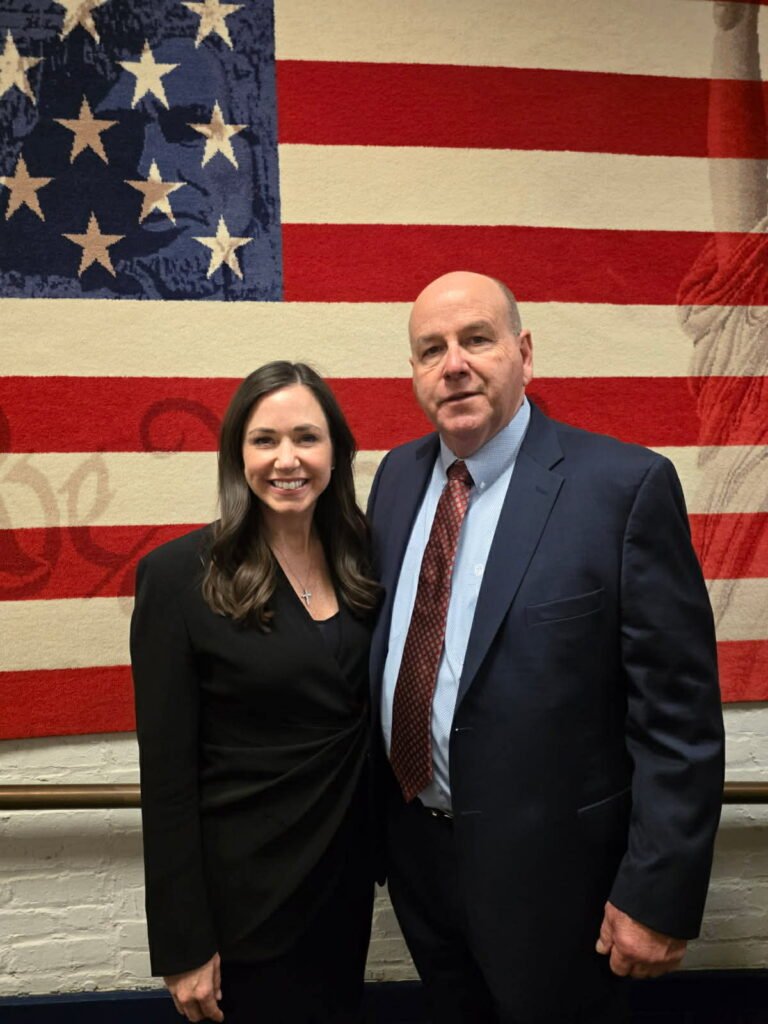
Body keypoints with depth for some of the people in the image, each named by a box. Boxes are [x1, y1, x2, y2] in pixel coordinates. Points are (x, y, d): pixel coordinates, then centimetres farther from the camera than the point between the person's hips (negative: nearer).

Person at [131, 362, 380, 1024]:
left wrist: (384, 845, 3)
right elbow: (167, 772, -15)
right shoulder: (179, 575, -17)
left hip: (349, 872, 5)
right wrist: (183, 946, -11)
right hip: (246, 889, -4)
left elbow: (361, 713, 6)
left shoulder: (359, 559, -3)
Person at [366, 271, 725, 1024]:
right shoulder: (397, 475, 0)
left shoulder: (626, 485, -18)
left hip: (544, 865, -5)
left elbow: (679, 712, -16)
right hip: (413, 846, 5)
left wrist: (658, 895, -13)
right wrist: (376, 813, 10)